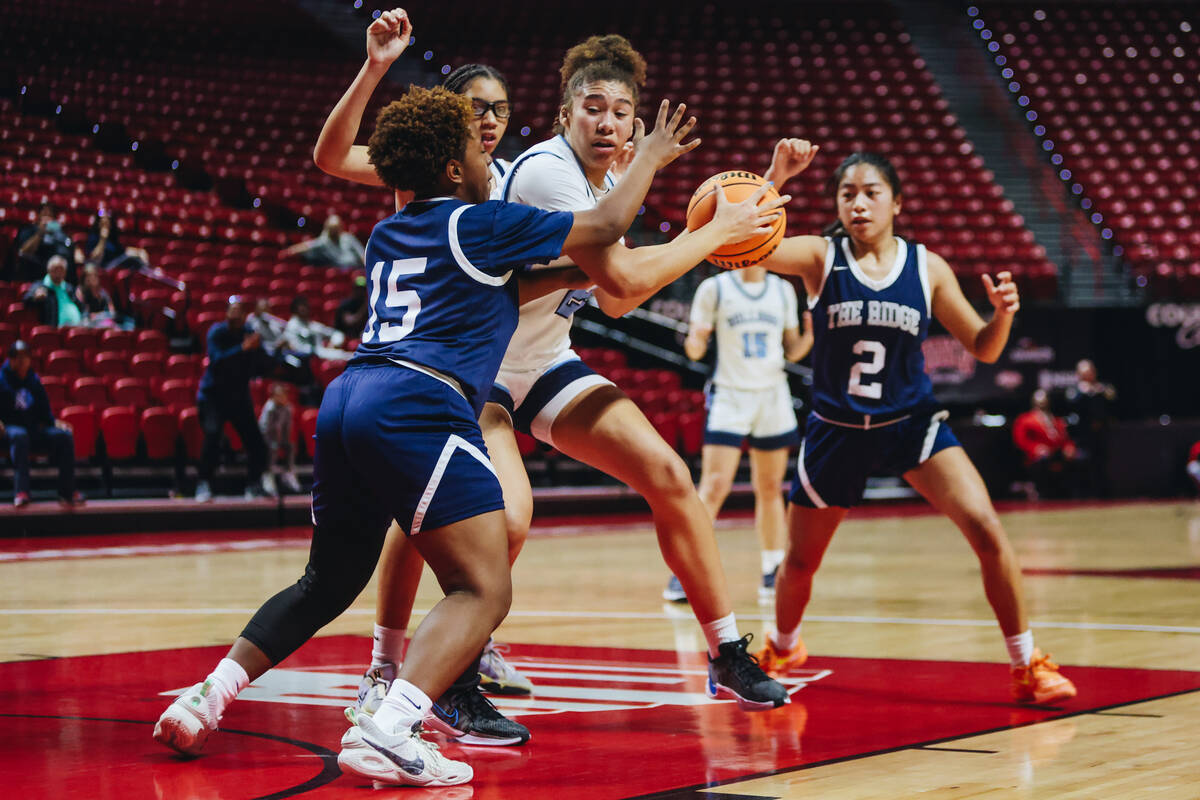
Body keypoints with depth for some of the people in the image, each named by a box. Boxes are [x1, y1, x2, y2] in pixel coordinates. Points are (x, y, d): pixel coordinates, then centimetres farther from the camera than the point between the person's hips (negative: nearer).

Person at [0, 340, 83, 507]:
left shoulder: (34, 380, 16)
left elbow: (44, 409, 21)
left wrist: (55, 422, 2)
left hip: (34, 429, 5)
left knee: (64, 435, -21)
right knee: (20, 436, -41)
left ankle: (67, 491, -21)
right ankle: (21, 491, -49)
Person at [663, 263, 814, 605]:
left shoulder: (783, 290, 9)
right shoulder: (714, 288, -1)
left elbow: (792, 351, 14)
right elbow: (695, 350, 0)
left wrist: (810, 335, -6)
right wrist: (694, 341, -22)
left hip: (773, 397, 3)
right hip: (729, 396, -3)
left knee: (771, 489, 7)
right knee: (714, 487, -12)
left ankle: (772, 574, 15)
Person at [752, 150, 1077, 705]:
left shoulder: (927, 268, -5)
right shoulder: (820, 258, -10)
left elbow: (982, 349, 1)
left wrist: (1002, 314, -21)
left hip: (912, 423, 0)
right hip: (837, 430, 0)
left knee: (986, 530, -17)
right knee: (800, 561, 12)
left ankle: (1028, 666, -4)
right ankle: (782, 648, 45)